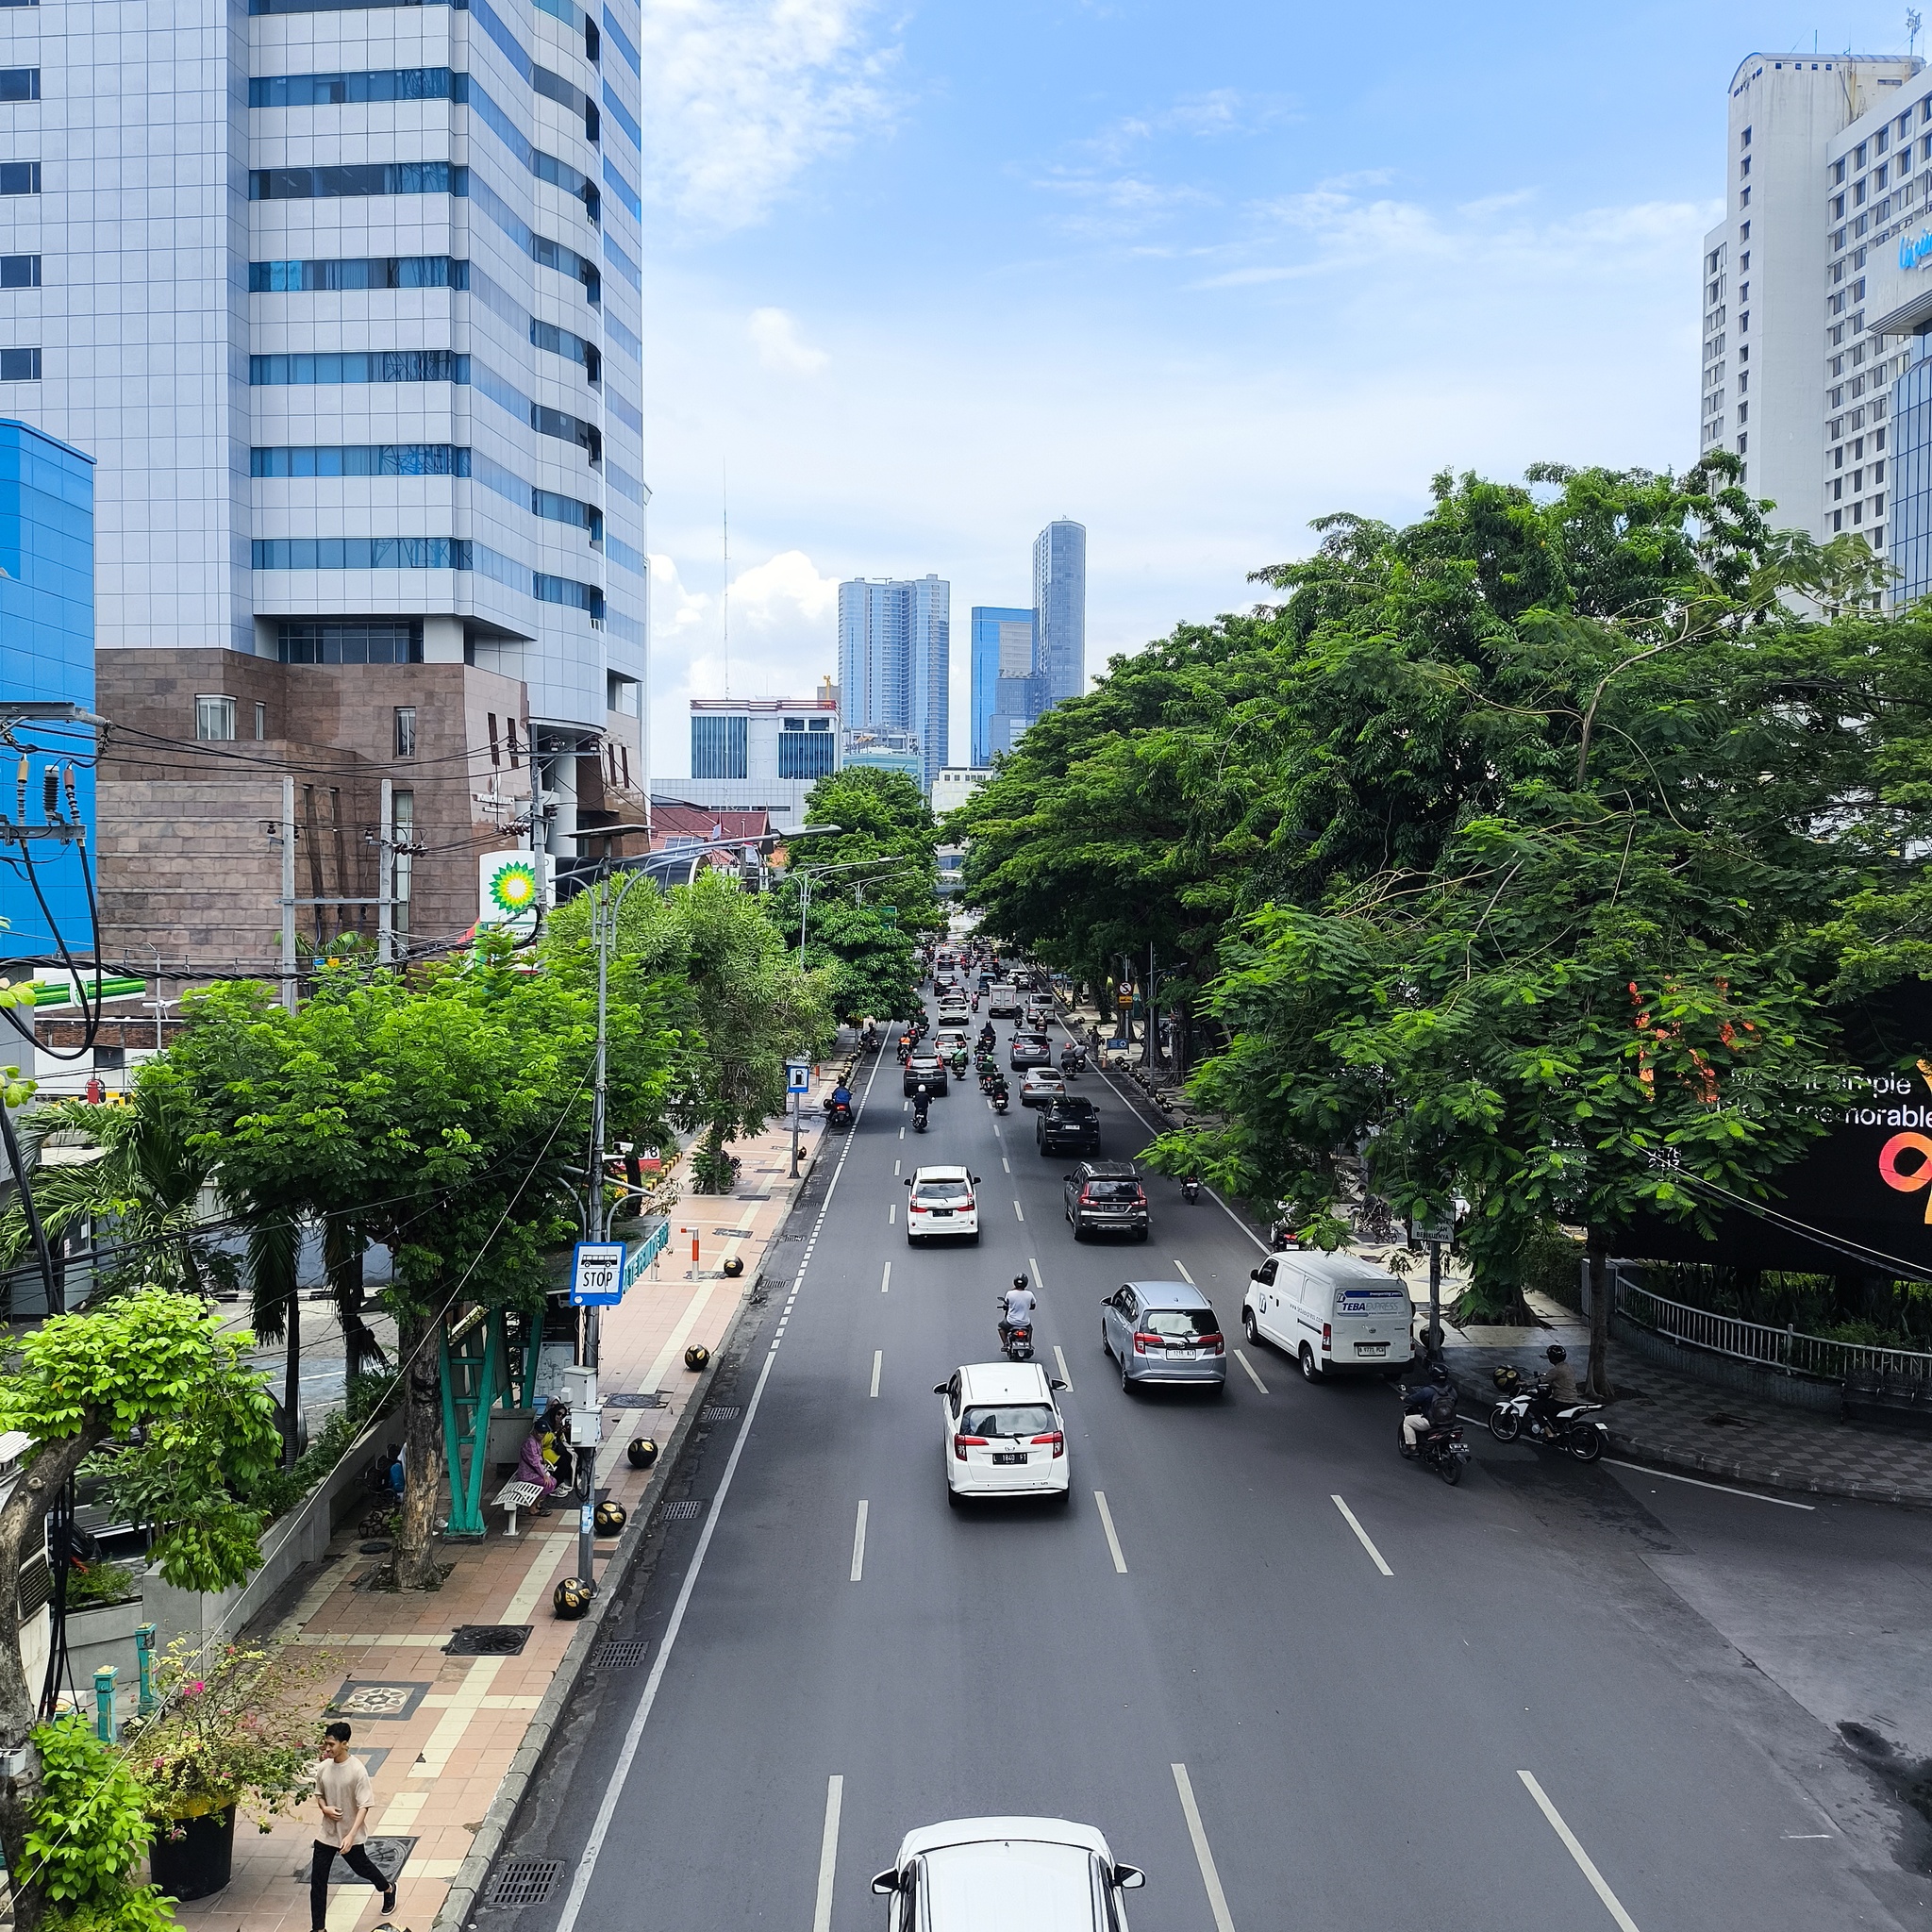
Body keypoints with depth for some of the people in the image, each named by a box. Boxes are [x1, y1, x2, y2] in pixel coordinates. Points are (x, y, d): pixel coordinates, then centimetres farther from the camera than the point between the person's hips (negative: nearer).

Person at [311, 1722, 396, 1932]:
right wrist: (325, 1808, -11)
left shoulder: (357, 1770, -23)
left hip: (350, 1835, -4)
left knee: (361, 1867, 18)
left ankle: (388, 1890, 49)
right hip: (327, 1833, 4)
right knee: (317, 1880, 1)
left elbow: (364, 1806, -21)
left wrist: (351, 1836, -28)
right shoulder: (323, 1767, -6)